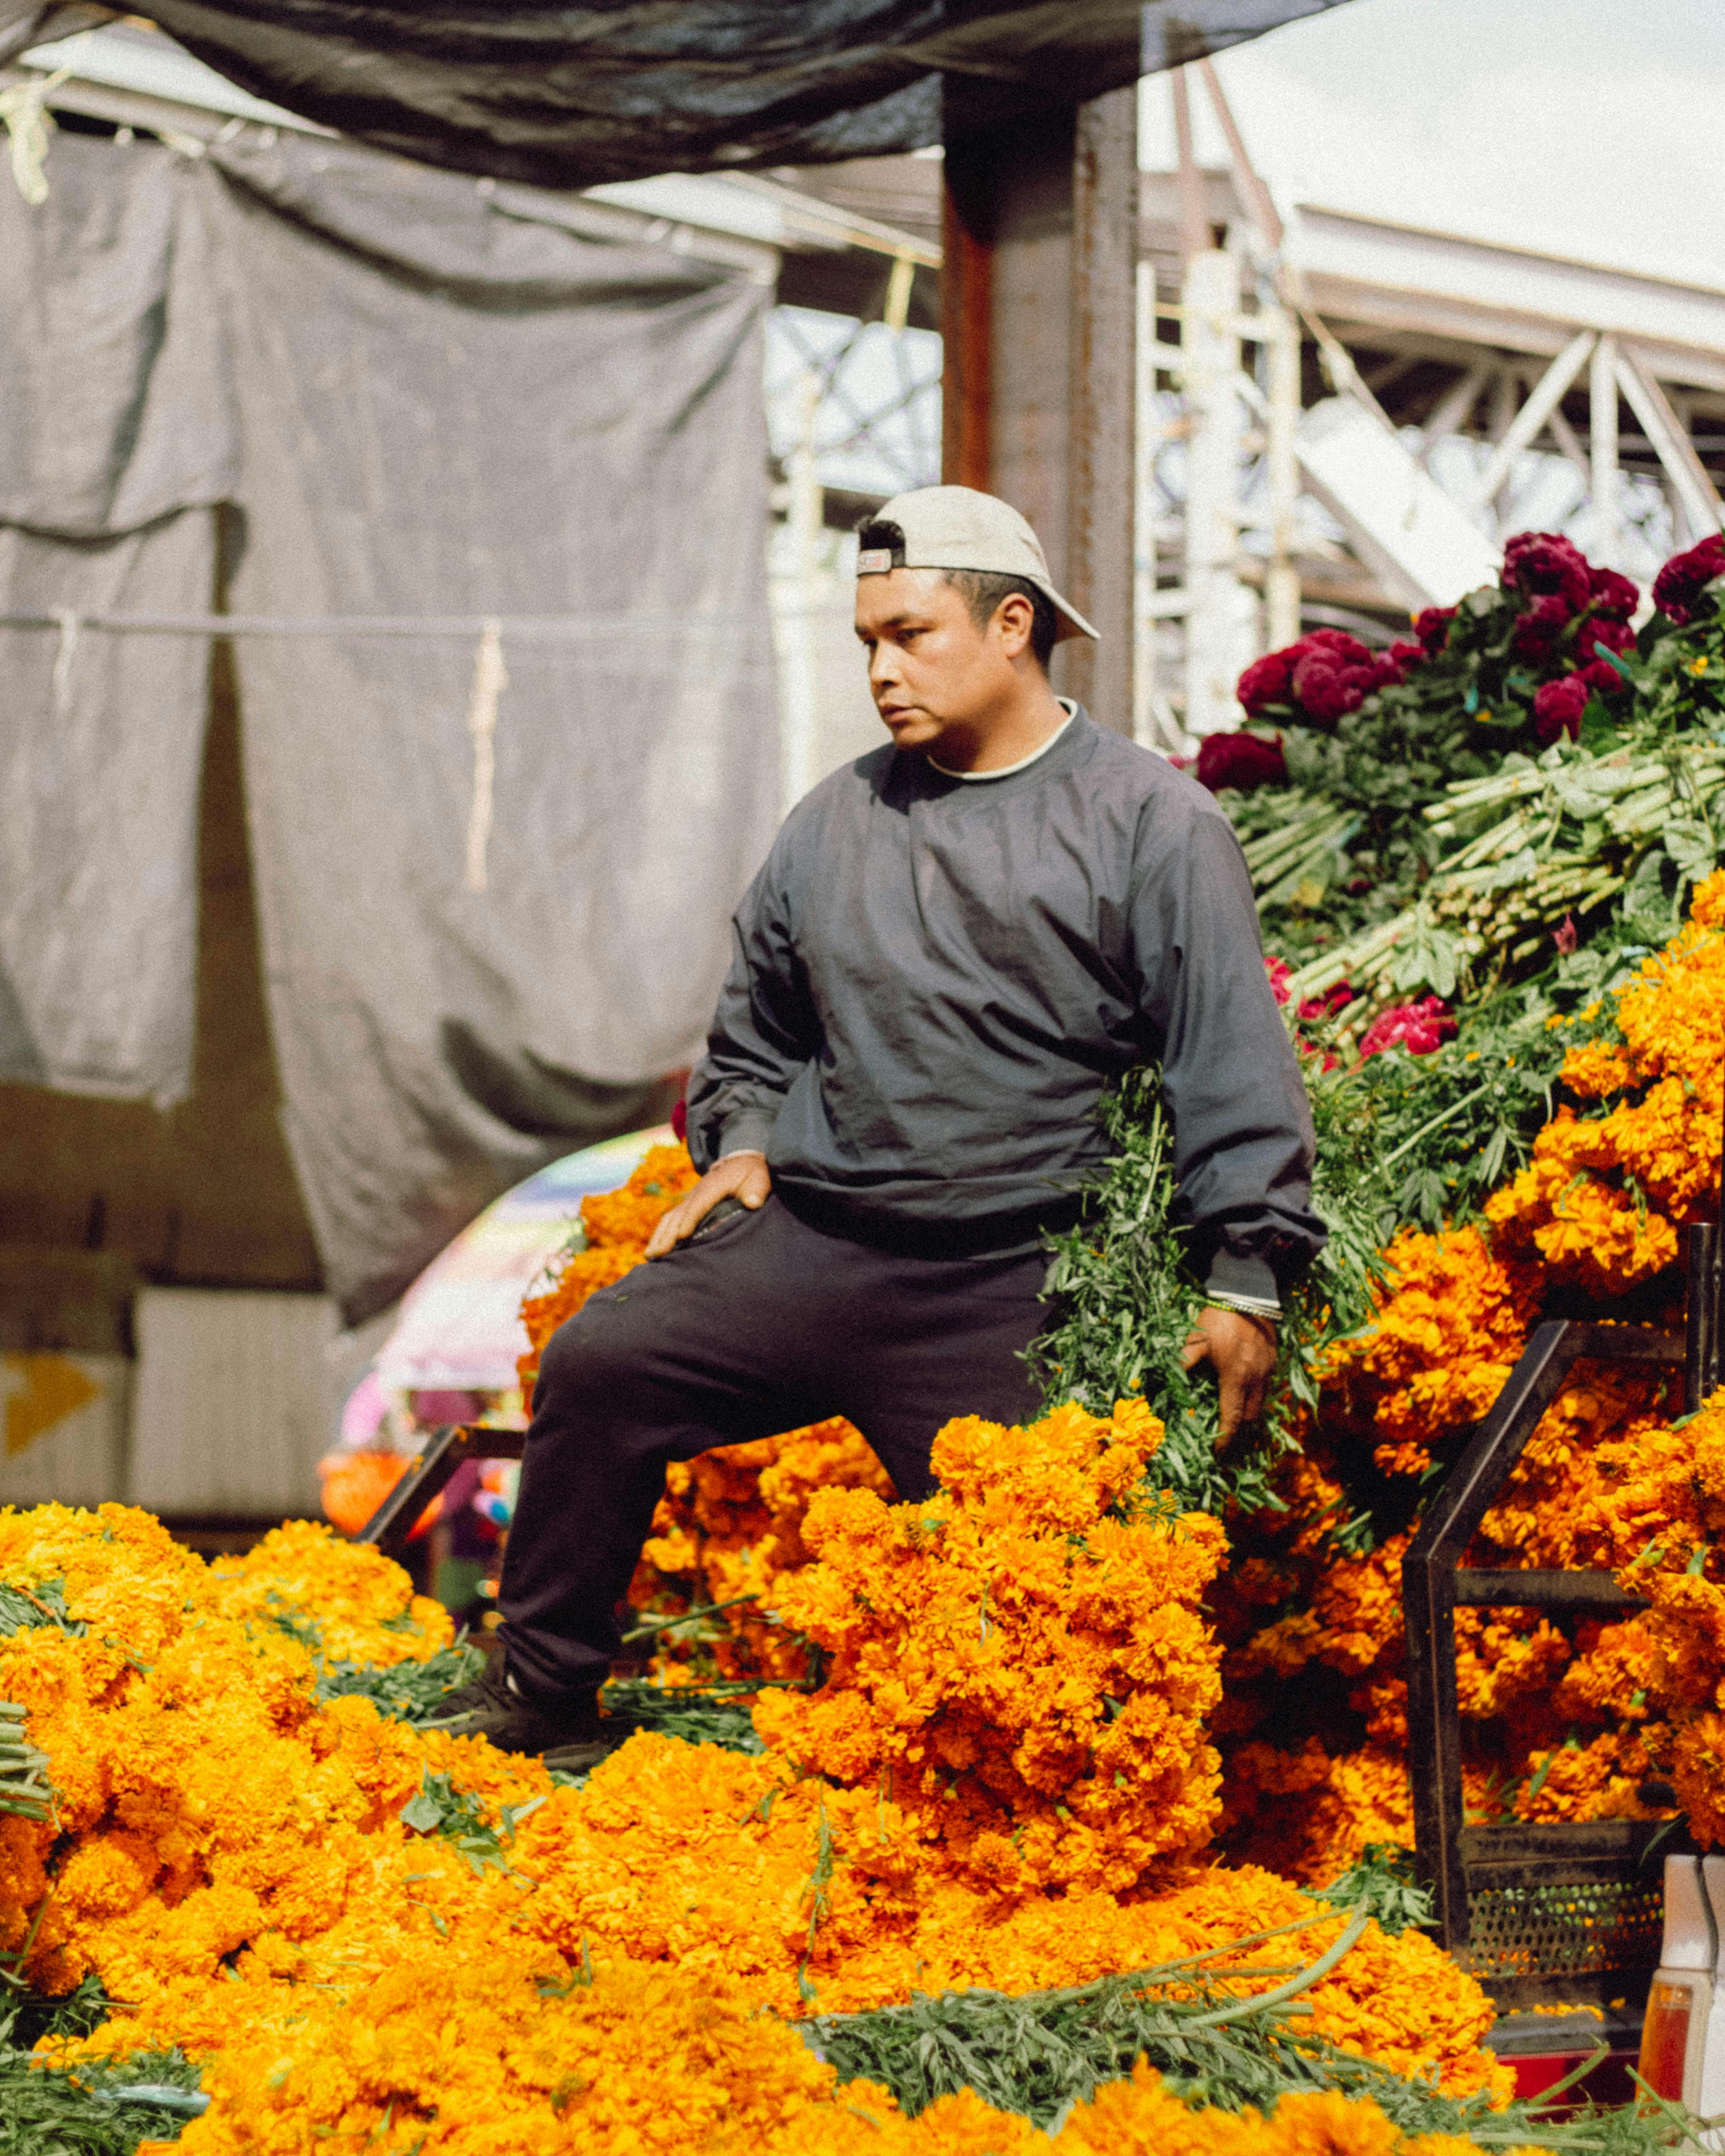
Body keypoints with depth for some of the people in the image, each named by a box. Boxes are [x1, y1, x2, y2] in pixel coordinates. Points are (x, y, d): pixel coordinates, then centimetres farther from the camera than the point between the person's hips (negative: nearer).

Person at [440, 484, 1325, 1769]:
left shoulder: (1154, 825, 0)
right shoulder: (835, 823, 14)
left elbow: (1235, 1072, -3)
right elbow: (757, 1029, 29)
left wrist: (1247, 1285, -9)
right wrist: (742, 1145, 10)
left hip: (1006, 1289, -3)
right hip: (805, 1238, 4)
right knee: (598, 1364, -15)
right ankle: (545, 1693, -4)